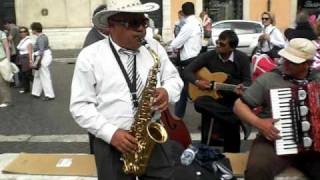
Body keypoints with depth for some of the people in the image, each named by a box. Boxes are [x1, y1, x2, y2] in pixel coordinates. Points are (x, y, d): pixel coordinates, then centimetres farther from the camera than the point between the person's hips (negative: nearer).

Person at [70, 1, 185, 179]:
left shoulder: (154, 47, 5)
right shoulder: (90, 56, -6)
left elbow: (173, 77, 12)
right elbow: (80, 106, -6)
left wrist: (167, 92, -11)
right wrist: (110, 133, -17)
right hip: (112, 143, -2)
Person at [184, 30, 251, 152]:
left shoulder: (242, 58, -1)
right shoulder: (209, 56, -1)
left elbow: (247, 80, -1)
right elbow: (187, 71, 2)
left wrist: (242, 87, -25)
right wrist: (197, 82, -17)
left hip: (232, 98, -1)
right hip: (212, 98, 1)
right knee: (200, 103, -34)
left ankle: (231, 155, 1)